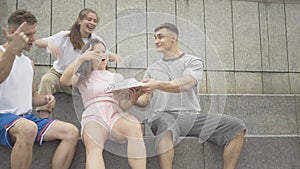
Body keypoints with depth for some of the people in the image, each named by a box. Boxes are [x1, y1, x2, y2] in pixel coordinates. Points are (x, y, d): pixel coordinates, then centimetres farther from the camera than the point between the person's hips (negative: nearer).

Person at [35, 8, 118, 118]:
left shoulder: (96, 40, -2)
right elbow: (37, 43, -11)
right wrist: (49, 43, -36)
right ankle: (44, 120, -32)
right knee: (47, 80, -34)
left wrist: (112, 57, -23)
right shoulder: (65, 36, -9)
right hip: (59, 73, -1)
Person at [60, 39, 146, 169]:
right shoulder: (83, 77, 23)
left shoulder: (117, 77, 28)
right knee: (93, 146, -38)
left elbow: (123, 106, 17)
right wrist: (81, 58, -8)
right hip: (93, 117, -2)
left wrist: (133, 99, -7)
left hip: (116, 115, 2)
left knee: (135, 126, -37)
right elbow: (64, 80, 1)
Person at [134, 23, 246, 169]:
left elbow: (185, 84, -11)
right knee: (166, 125, -40)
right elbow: (144, 102, 12)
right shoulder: (152, 69, 21)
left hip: (192, 115, 1)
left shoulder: (193, 62, 11)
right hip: (164, 115, 0)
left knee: (236, 127, -18)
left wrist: (158, 84, -27)